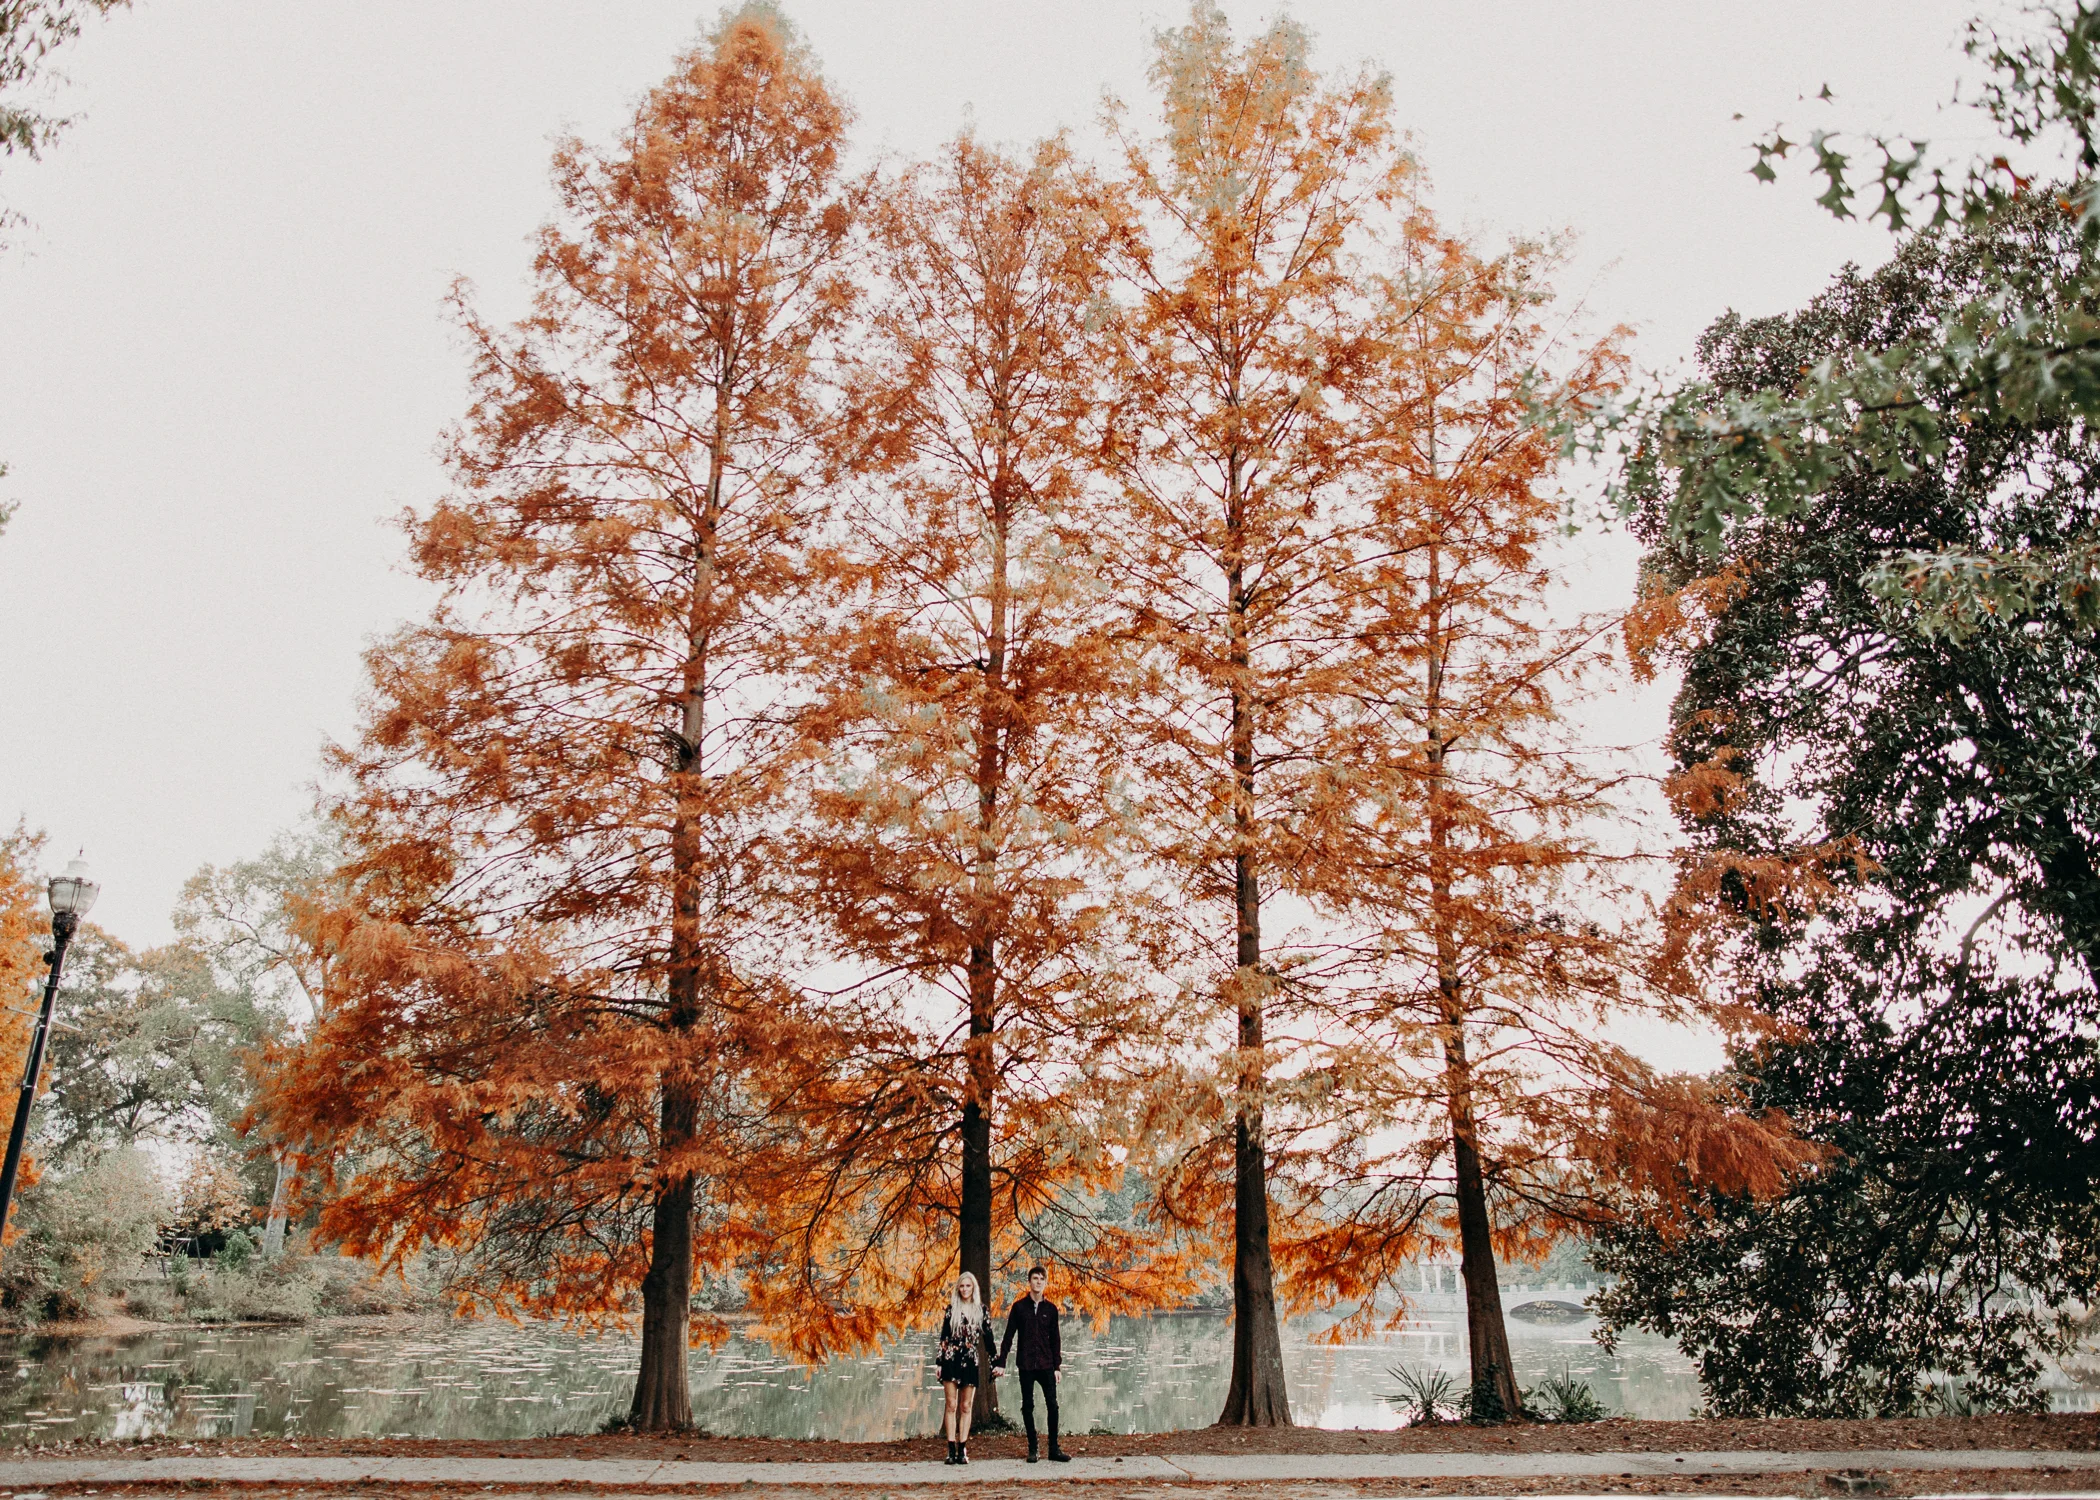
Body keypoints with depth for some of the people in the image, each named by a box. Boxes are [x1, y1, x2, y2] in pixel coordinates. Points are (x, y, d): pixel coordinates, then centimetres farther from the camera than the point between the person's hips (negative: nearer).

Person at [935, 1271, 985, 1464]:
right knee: (951, 1405, -2)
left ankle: (962, 1450, 5)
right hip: (951, 1360, 0)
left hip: (970, 1361, 1)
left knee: (966, 1407, 2)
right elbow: (944, 1336, 6)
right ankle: (951, 1450, -1)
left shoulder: (981, 1309, 6)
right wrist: (938, 1361, 1)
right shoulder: (952, 1308, 6)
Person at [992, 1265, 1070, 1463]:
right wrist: (1001, 1362, -2)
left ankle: (1054, 1449, 4)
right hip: (1026, 1365, -1)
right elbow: (1009, 1336, 2)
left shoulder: (1051, 1308, 6)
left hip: (1046, 1365, 1)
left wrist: (1057, 1365, 5)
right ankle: (1032, 1449, 10)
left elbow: (1055, 1339, 10)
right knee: (1028, 1406, 3)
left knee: (1052, 1405, -3)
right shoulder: (1019, 1307, 2)